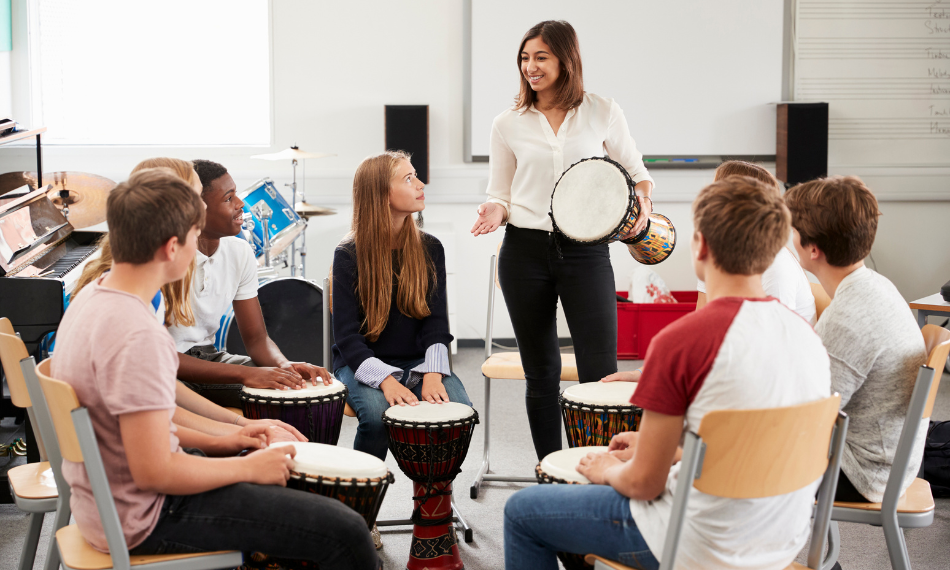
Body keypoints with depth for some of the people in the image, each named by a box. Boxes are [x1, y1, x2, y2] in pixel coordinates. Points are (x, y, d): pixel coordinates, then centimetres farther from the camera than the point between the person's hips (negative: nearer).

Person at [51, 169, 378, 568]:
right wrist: (248, 467, -14)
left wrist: (212, 443, 10)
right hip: (143, 520, -10)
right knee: (345, 533, -14)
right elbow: (154, 472, -27)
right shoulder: (137, 335, -28)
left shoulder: (92, 297, 4)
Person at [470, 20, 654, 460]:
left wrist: (643, 201, -8)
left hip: (585, 252, -2)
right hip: (525, 252, 2)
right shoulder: (509, 124, 6)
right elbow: (500, 193, 13)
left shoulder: (602, 113, 3)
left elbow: (636, 172, 13)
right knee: (540, 373, 10)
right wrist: (495, 212, -8)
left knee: (599, 372, -9)